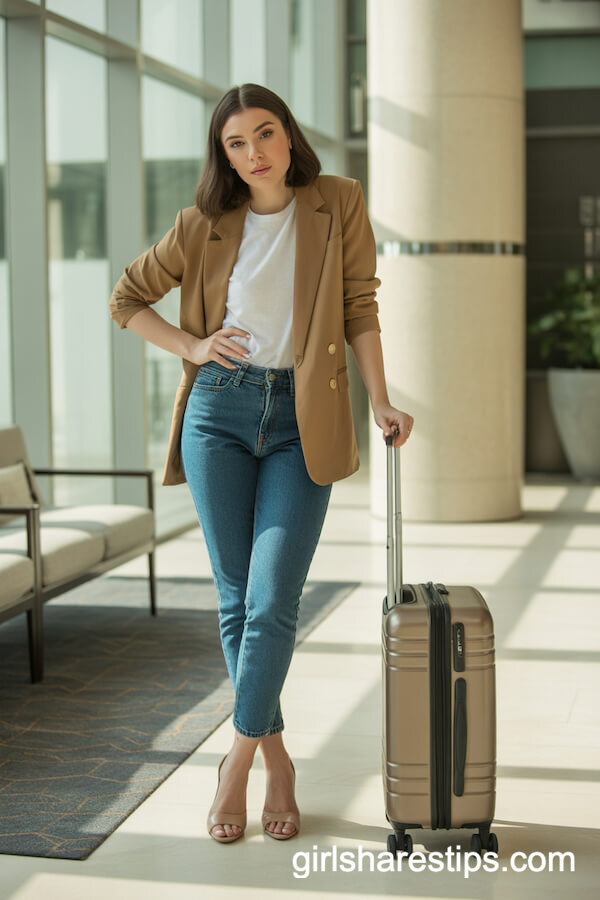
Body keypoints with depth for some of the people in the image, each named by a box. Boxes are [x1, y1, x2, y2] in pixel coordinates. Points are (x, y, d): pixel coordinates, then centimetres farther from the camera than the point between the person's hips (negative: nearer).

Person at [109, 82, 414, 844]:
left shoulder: (338, 204, 3)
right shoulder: (205, 226, 5)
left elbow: (360, 309, 4)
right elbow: (127, 298, 15)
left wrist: (381, 402, -5)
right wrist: (190, 347, 1)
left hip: (303, 422, -1)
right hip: (220, 413, 2)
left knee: (272, 603, -9)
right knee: (236, 599, 4)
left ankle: (238, 758, 7)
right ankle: (277, 760, 18)